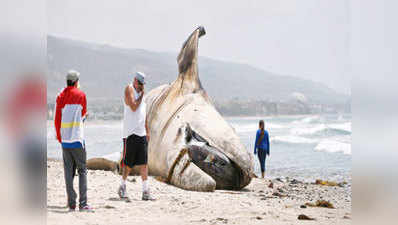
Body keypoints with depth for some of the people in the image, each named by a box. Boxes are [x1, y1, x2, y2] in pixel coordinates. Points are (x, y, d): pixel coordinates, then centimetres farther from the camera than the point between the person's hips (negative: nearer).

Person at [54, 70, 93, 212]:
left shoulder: (60, 96, 6)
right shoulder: (80, 95, -2)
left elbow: (57, 120, 6)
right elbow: (83, 114, 8)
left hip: (65, 139, 3)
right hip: (77, 138, -3)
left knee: (68, 172, 6)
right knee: (82, 170, 1)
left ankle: (71, 204, 4)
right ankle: (83, 203, -7)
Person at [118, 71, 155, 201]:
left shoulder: (141, 91, 18)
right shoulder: (129, 89, -5)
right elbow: (133, 107, -19)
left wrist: (147, 131, 20)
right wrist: (141, 95, -8)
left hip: (141, 133, 7)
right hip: (130, 132, -7)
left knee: (144, 163, 1)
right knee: (128, 163, 1)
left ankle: (145, 191, 1)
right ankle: (122, 187, 18)